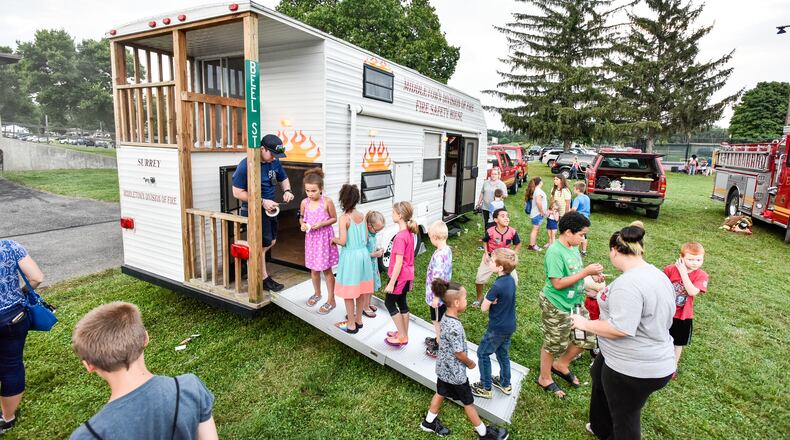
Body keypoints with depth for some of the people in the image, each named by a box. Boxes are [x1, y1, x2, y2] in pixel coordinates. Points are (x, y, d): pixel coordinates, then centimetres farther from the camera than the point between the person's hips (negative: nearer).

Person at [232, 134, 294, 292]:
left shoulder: (275, 162, -3)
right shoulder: (246, 165, -21)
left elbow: (283, 178, 15)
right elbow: (238, 192, -19)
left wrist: (287, 191, -7)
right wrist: (262, 202, -24)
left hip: (270, 208, 7)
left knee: (271, 241, 17)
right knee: (260, 245, 5)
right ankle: (264, 278, 21)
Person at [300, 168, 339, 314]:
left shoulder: (327, 201, -15)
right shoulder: (304, 202, -5)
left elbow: (334, 218, -5)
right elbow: (301, 217, 10)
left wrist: (321, 224, -21)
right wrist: (302, 225, -12)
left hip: (324, 238, -4)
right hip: (311, 238, 4)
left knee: (326, 269, 3)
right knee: (313, 268, 17)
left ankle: (331, 300, 16)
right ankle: (317, 293, 40)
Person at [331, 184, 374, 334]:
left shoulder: (344, 218, -16)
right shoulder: (362, 216, 3)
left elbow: (343, 241, -20)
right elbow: (366, 238, 7)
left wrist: (333, 239, 0)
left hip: (350, 256, -6)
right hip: (363, 254, 7)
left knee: (348, 292, 8)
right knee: (359, 289, 19)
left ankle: (351, 324, 18)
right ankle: (358, 319, 33)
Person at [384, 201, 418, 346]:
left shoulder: (400, 237, -25)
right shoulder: (408, 233, 3)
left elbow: (399, 262, -25)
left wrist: (391, 283, -20)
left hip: (399, 276, -9)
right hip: (407, 275, 9)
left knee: (389, 303, 7)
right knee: (402, 303, 18)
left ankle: (402, 337, 14)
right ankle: (404, 334, 30)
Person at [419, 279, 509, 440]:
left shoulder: (445, 317, -7)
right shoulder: (455, 327, -35)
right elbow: (459, 354, -24)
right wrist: (470, 363, -5)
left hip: (443, 368, 8)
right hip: (455, 372, -8)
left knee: (441, 393, 25)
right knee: (468, 402, 12)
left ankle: (429, 422, 43)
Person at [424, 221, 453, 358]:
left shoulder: (438, 255, -31)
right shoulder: (448, 250, -2)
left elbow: (438, 279, -28)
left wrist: (435, 297, -19)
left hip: (437, 295, -9)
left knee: (437, 321, 11)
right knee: (439, 320, 27)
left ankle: (440, 348, 27)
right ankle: (439, 339, 46)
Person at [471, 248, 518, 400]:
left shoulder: (498, 286, -29)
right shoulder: (511, 280, -4)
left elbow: (484, 308, -20)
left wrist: (487, 299, -5)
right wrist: (492, 300, -14)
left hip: (498, 328, -8)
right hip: (509, 326, 8)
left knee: (483, 353, 9)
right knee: (503, 353, 24)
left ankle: (486, 388, 19)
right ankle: (505, 384, 39)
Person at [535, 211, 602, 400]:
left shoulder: (573, 248, 1)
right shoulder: (555, 252, -25)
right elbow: (558, 283, -27)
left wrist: (592, 274, -3)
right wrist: (586, 272, -25)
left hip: (575, 303, 8)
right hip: (556, 307, -8)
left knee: (586, 339, 16)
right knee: (553, 344, 10)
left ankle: (561, 365, 39)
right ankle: (545, 379, 34)